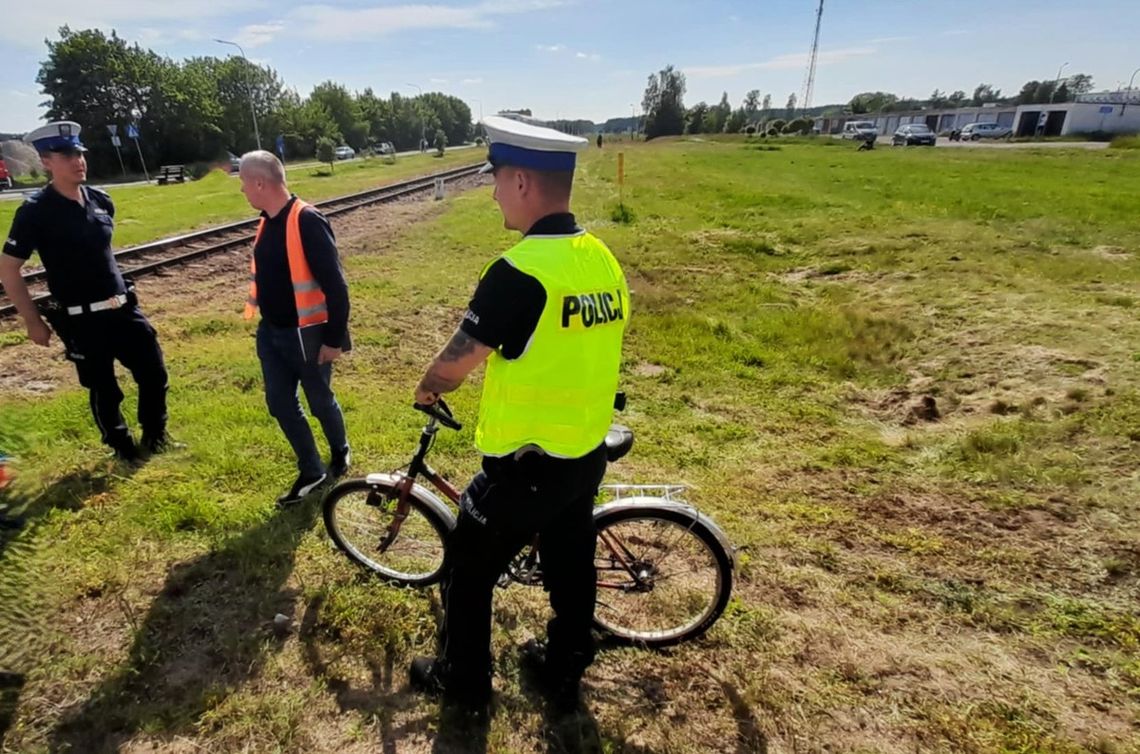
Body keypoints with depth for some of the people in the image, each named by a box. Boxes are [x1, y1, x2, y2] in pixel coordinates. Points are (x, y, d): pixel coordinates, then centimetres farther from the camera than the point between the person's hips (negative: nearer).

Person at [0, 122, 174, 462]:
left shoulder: (102, 200, 4)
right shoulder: (35, 211, -12)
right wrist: (33, 322, -7)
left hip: (123, 308, 5)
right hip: (81, 320, -5)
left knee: (154, 372, 9)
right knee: (104, 390, 7)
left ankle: (155, 437, 29)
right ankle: (124, 449, 26)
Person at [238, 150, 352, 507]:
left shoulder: (307, 222, -20)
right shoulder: (267, 222, 6)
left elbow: (335, 284, -21)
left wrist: (334, 338, -19)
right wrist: (265, 319, 21)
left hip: (306, 334, -8)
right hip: (271, 332, 8)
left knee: (320, 402, 9)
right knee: (280, 404, 10)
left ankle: (340, 452, 38)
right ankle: (312, 472, 25)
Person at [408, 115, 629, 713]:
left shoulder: (519, 271, -24)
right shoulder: (603, 259, 1)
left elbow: (456, 361, -16)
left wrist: (426, 388, 4)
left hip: (526, 466, -7)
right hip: (588, 455, 8)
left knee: (467, 572, 17)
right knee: (571, 568, 24)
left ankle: (463, 682, 38)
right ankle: (563, 672, 46)